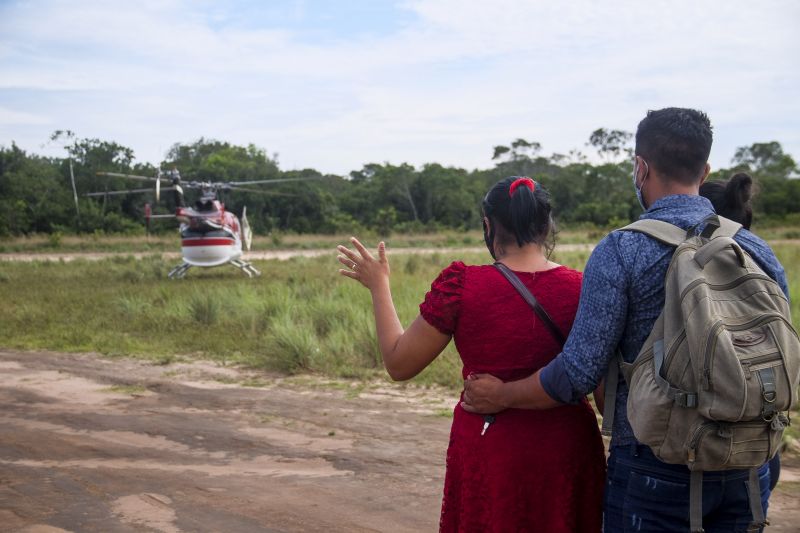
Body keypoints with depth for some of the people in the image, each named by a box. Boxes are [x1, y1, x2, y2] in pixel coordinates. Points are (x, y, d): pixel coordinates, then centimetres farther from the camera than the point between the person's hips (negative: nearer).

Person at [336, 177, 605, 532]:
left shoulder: (462, 285, -12)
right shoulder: (579, 289, -7)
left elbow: (399, 364, -2)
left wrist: (378, 286, 8)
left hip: (490, 453, -1)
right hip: (568, 450, 2)